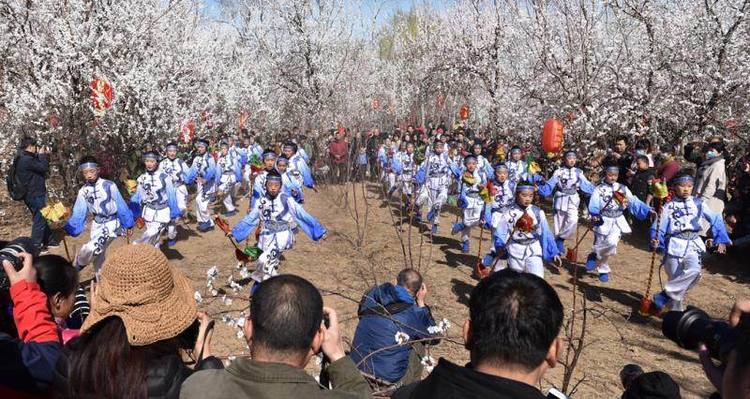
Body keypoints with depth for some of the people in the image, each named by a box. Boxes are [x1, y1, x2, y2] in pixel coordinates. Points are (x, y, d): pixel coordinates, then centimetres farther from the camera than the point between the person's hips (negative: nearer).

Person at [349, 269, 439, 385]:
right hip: (390, 379, -4)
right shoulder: (415, 314, -13)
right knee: (419, 344, 18)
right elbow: (434, 338, 6)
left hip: (357, 369, 4)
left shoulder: (374, 293, -3)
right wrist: (421, 304, 6)